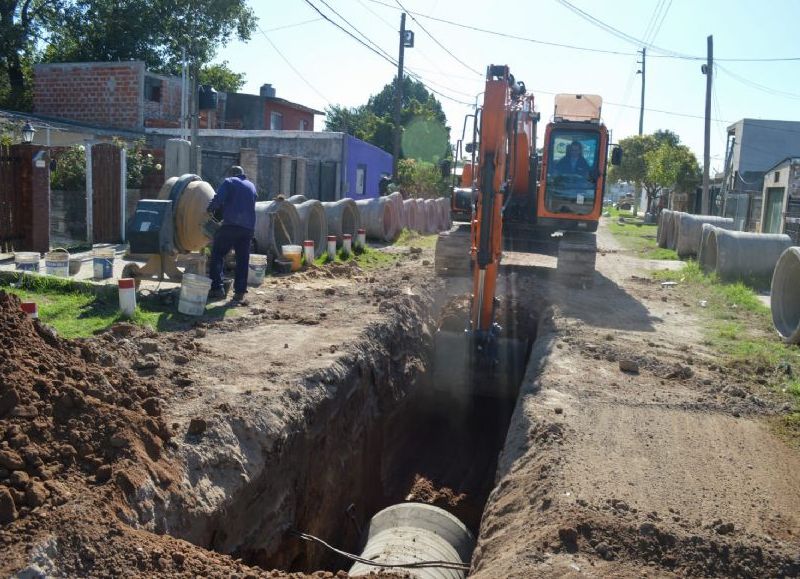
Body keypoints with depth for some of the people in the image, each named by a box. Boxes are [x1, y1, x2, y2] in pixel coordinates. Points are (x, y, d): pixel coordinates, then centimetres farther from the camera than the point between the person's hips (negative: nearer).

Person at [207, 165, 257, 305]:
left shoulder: (229, 182, 4)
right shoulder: (252, 186, 22)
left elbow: (218, 199, -10)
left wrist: (211, 210, 10)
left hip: (231, 225, -5)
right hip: (249, 228, 5)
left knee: (217, 255, 4)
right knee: (243, 261, 7)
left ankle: (217, 288, -3)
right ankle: (240, 293, 7)